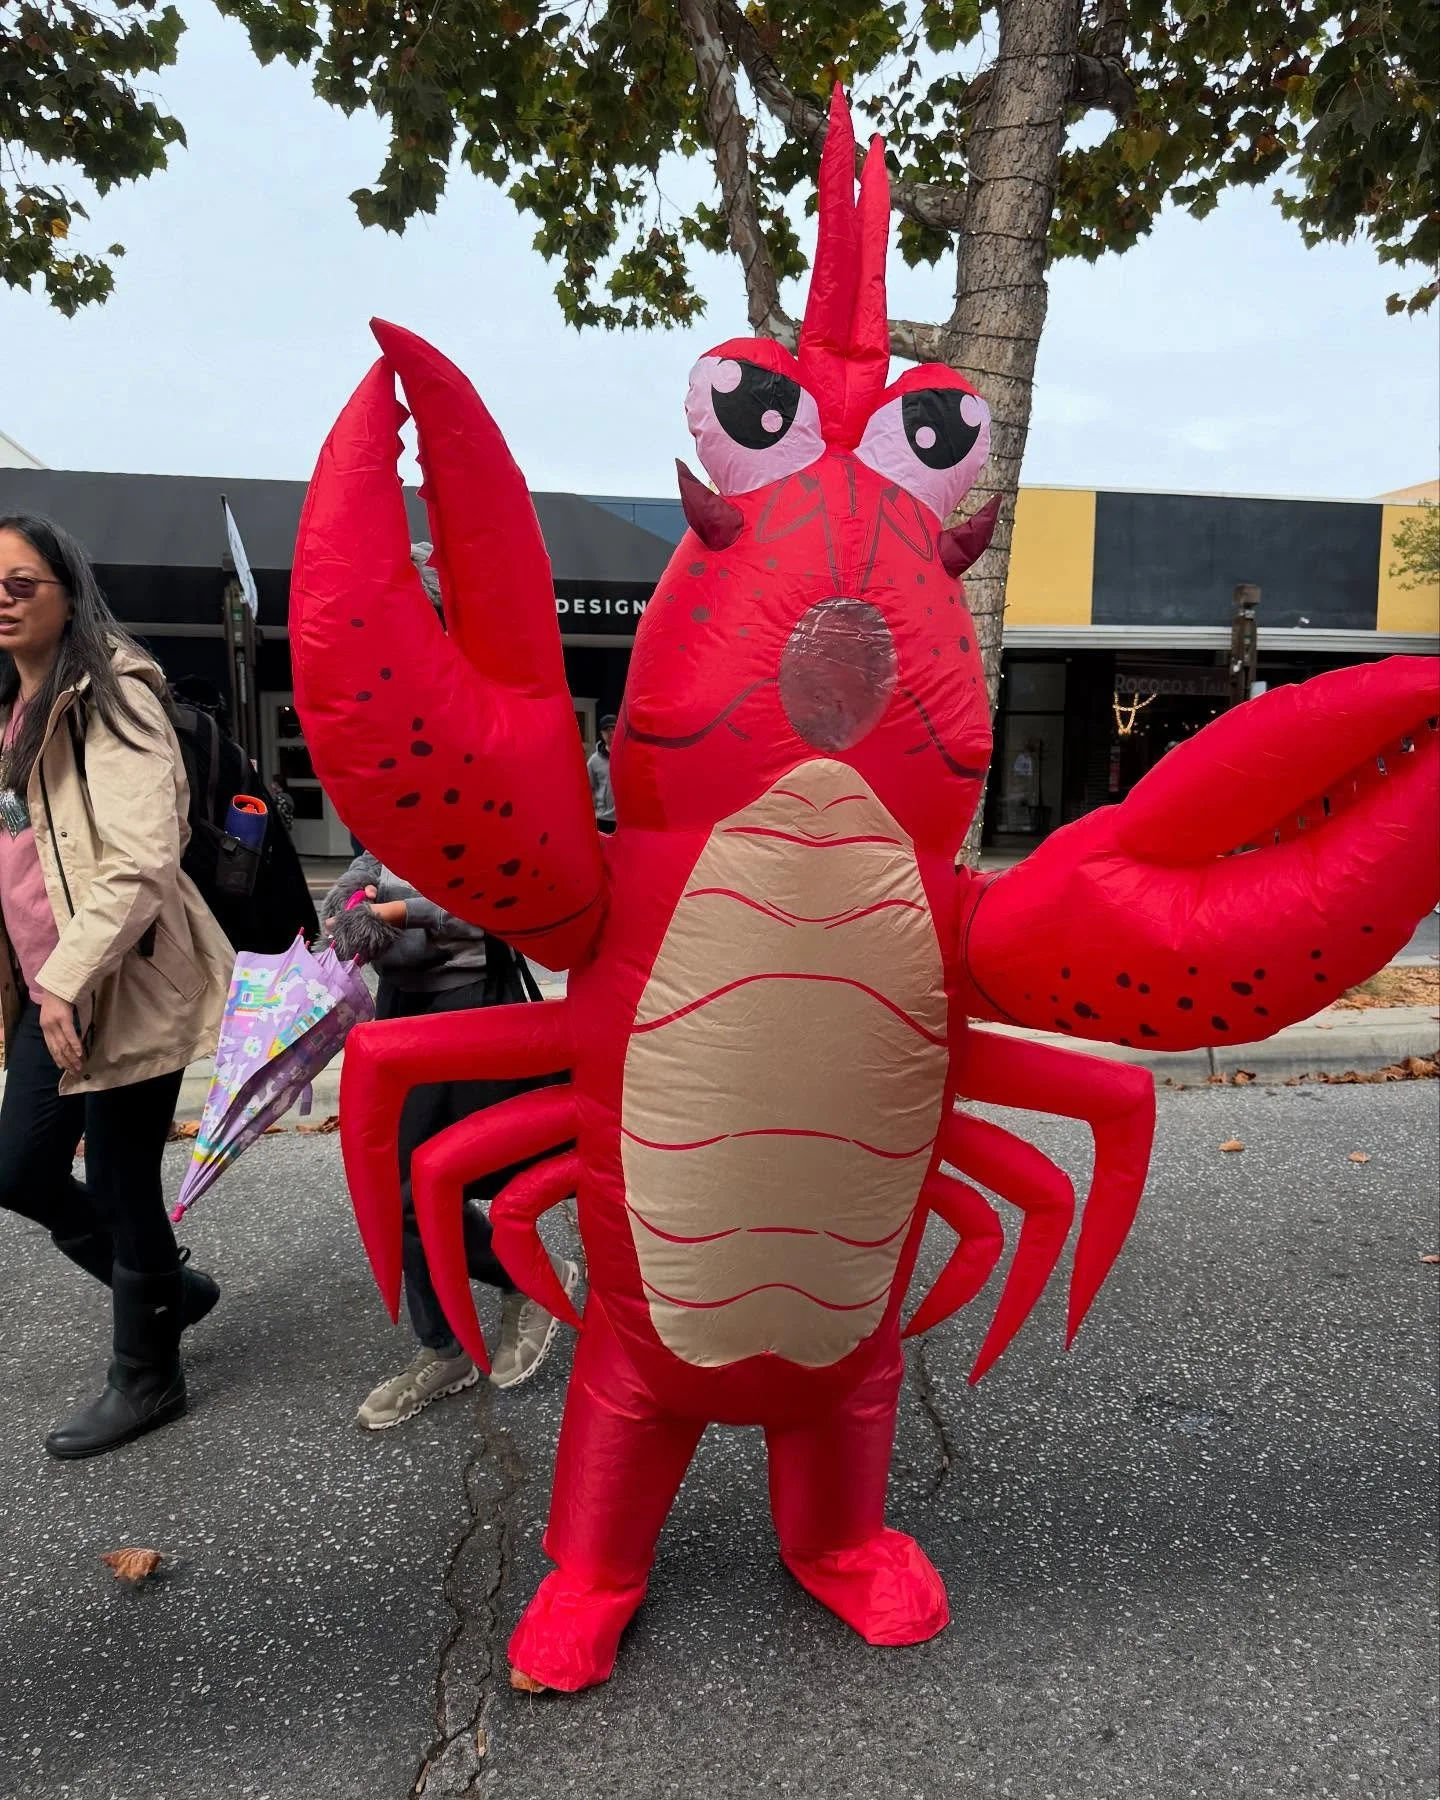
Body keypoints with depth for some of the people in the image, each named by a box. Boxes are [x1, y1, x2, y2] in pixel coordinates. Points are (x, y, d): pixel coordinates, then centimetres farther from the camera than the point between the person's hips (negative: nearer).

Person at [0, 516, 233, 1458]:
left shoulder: (111, 696, -12)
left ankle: (147, 1377, 25)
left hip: (127, 983, -8)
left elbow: (141, 860, -22)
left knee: (119, 1184, 3)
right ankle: (172, 1287, 36)